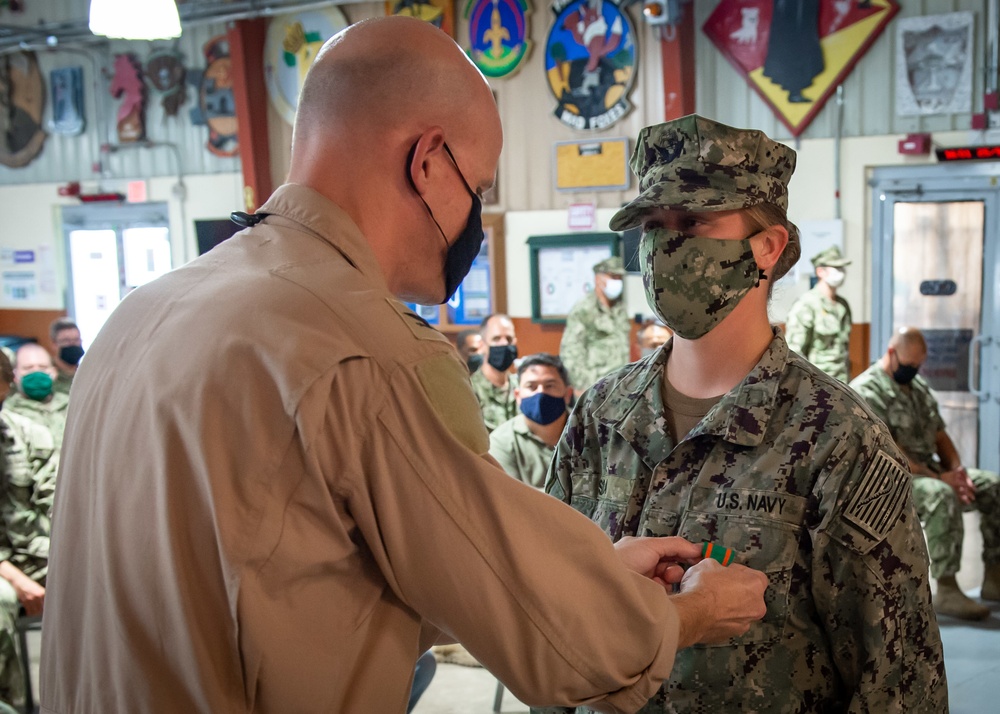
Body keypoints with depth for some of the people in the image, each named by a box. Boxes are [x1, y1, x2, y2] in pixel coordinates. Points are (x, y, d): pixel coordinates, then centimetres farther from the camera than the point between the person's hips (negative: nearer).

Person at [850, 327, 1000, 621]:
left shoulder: (919, 385, 16)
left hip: (930, 472, 9)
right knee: (942, 496, -36)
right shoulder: (866, 390, -13)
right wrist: (939, 477, -23)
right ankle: (946, 590, -33)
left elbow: (940, 435, 17)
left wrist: (957, 470, -4)